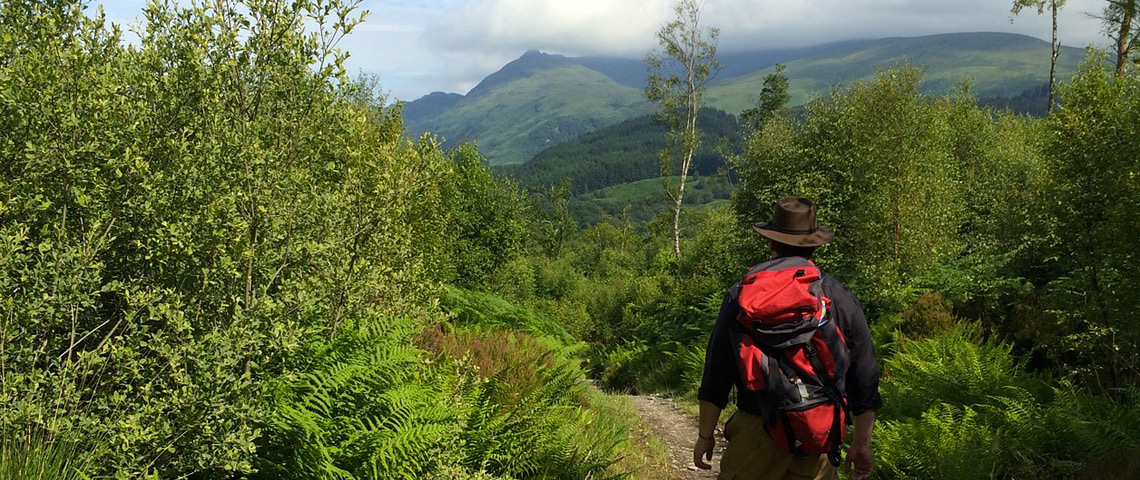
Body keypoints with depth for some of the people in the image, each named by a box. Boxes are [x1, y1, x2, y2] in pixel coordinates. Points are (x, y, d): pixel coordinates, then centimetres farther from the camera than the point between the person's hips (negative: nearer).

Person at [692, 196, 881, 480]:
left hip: (758, 433, -2)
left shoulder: (742, 296, -5)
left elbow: (717, 374, -4)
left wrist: (705, 434, 6)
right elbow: (865, 380, 6)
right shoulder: (843, 300, 2)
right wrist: (862, 443, 16)